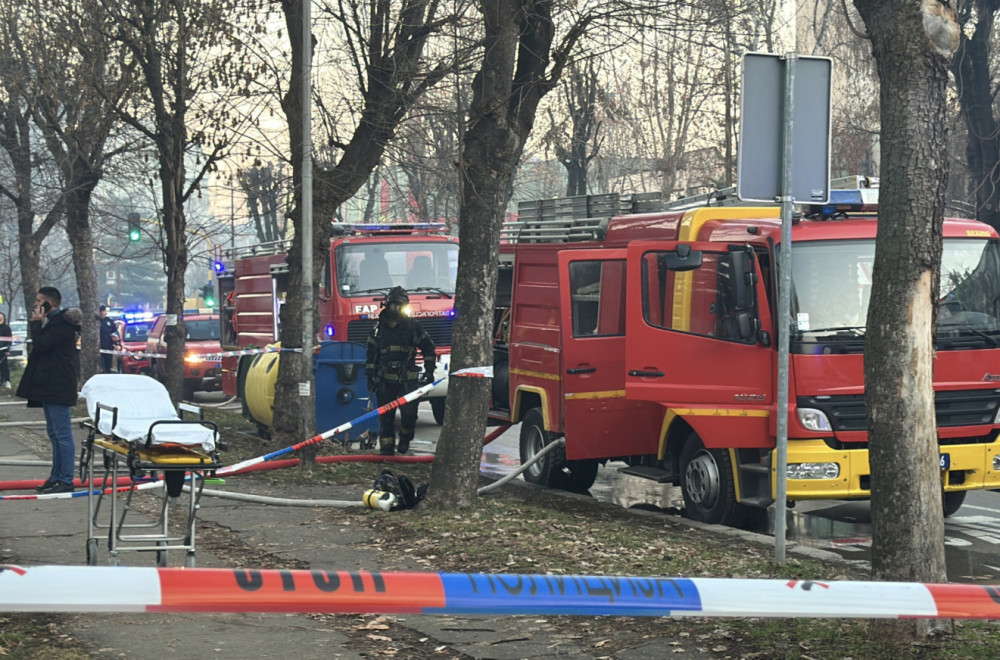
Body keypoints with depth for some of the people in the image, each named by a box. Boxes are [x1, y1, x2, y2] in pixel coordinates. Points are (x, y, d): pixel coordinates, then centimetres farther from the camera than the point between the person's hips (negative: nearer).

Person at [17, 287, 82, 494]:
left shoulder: (62, 324, -15)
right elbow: (41, 347, 22)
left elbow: (40, 345, -22)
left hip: (58, 387, -11)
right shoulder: (53, 321, 17)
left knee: (62, 434, -9)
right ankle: (56, 476, 20)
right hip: (50, 386, 11)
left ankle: (66, 480, -9)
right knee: (54, 433, 14)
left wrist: (36, 323, -10)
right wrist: (37, 324, 12)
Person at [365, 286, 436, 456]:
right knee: (385, 416, 2)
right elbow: (371, 354, 15)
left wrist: (429, 370, 7)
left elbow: (428, 348, 13)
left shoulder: (413, 325, 5)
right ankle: (386, 447, 10)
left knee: (409, 413, -14)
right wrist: (370, 376, 9)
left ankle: (405, 438, 13)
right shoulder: (378, 328, 9)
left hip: (407, 379, -2)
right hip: (385, 380, 2)